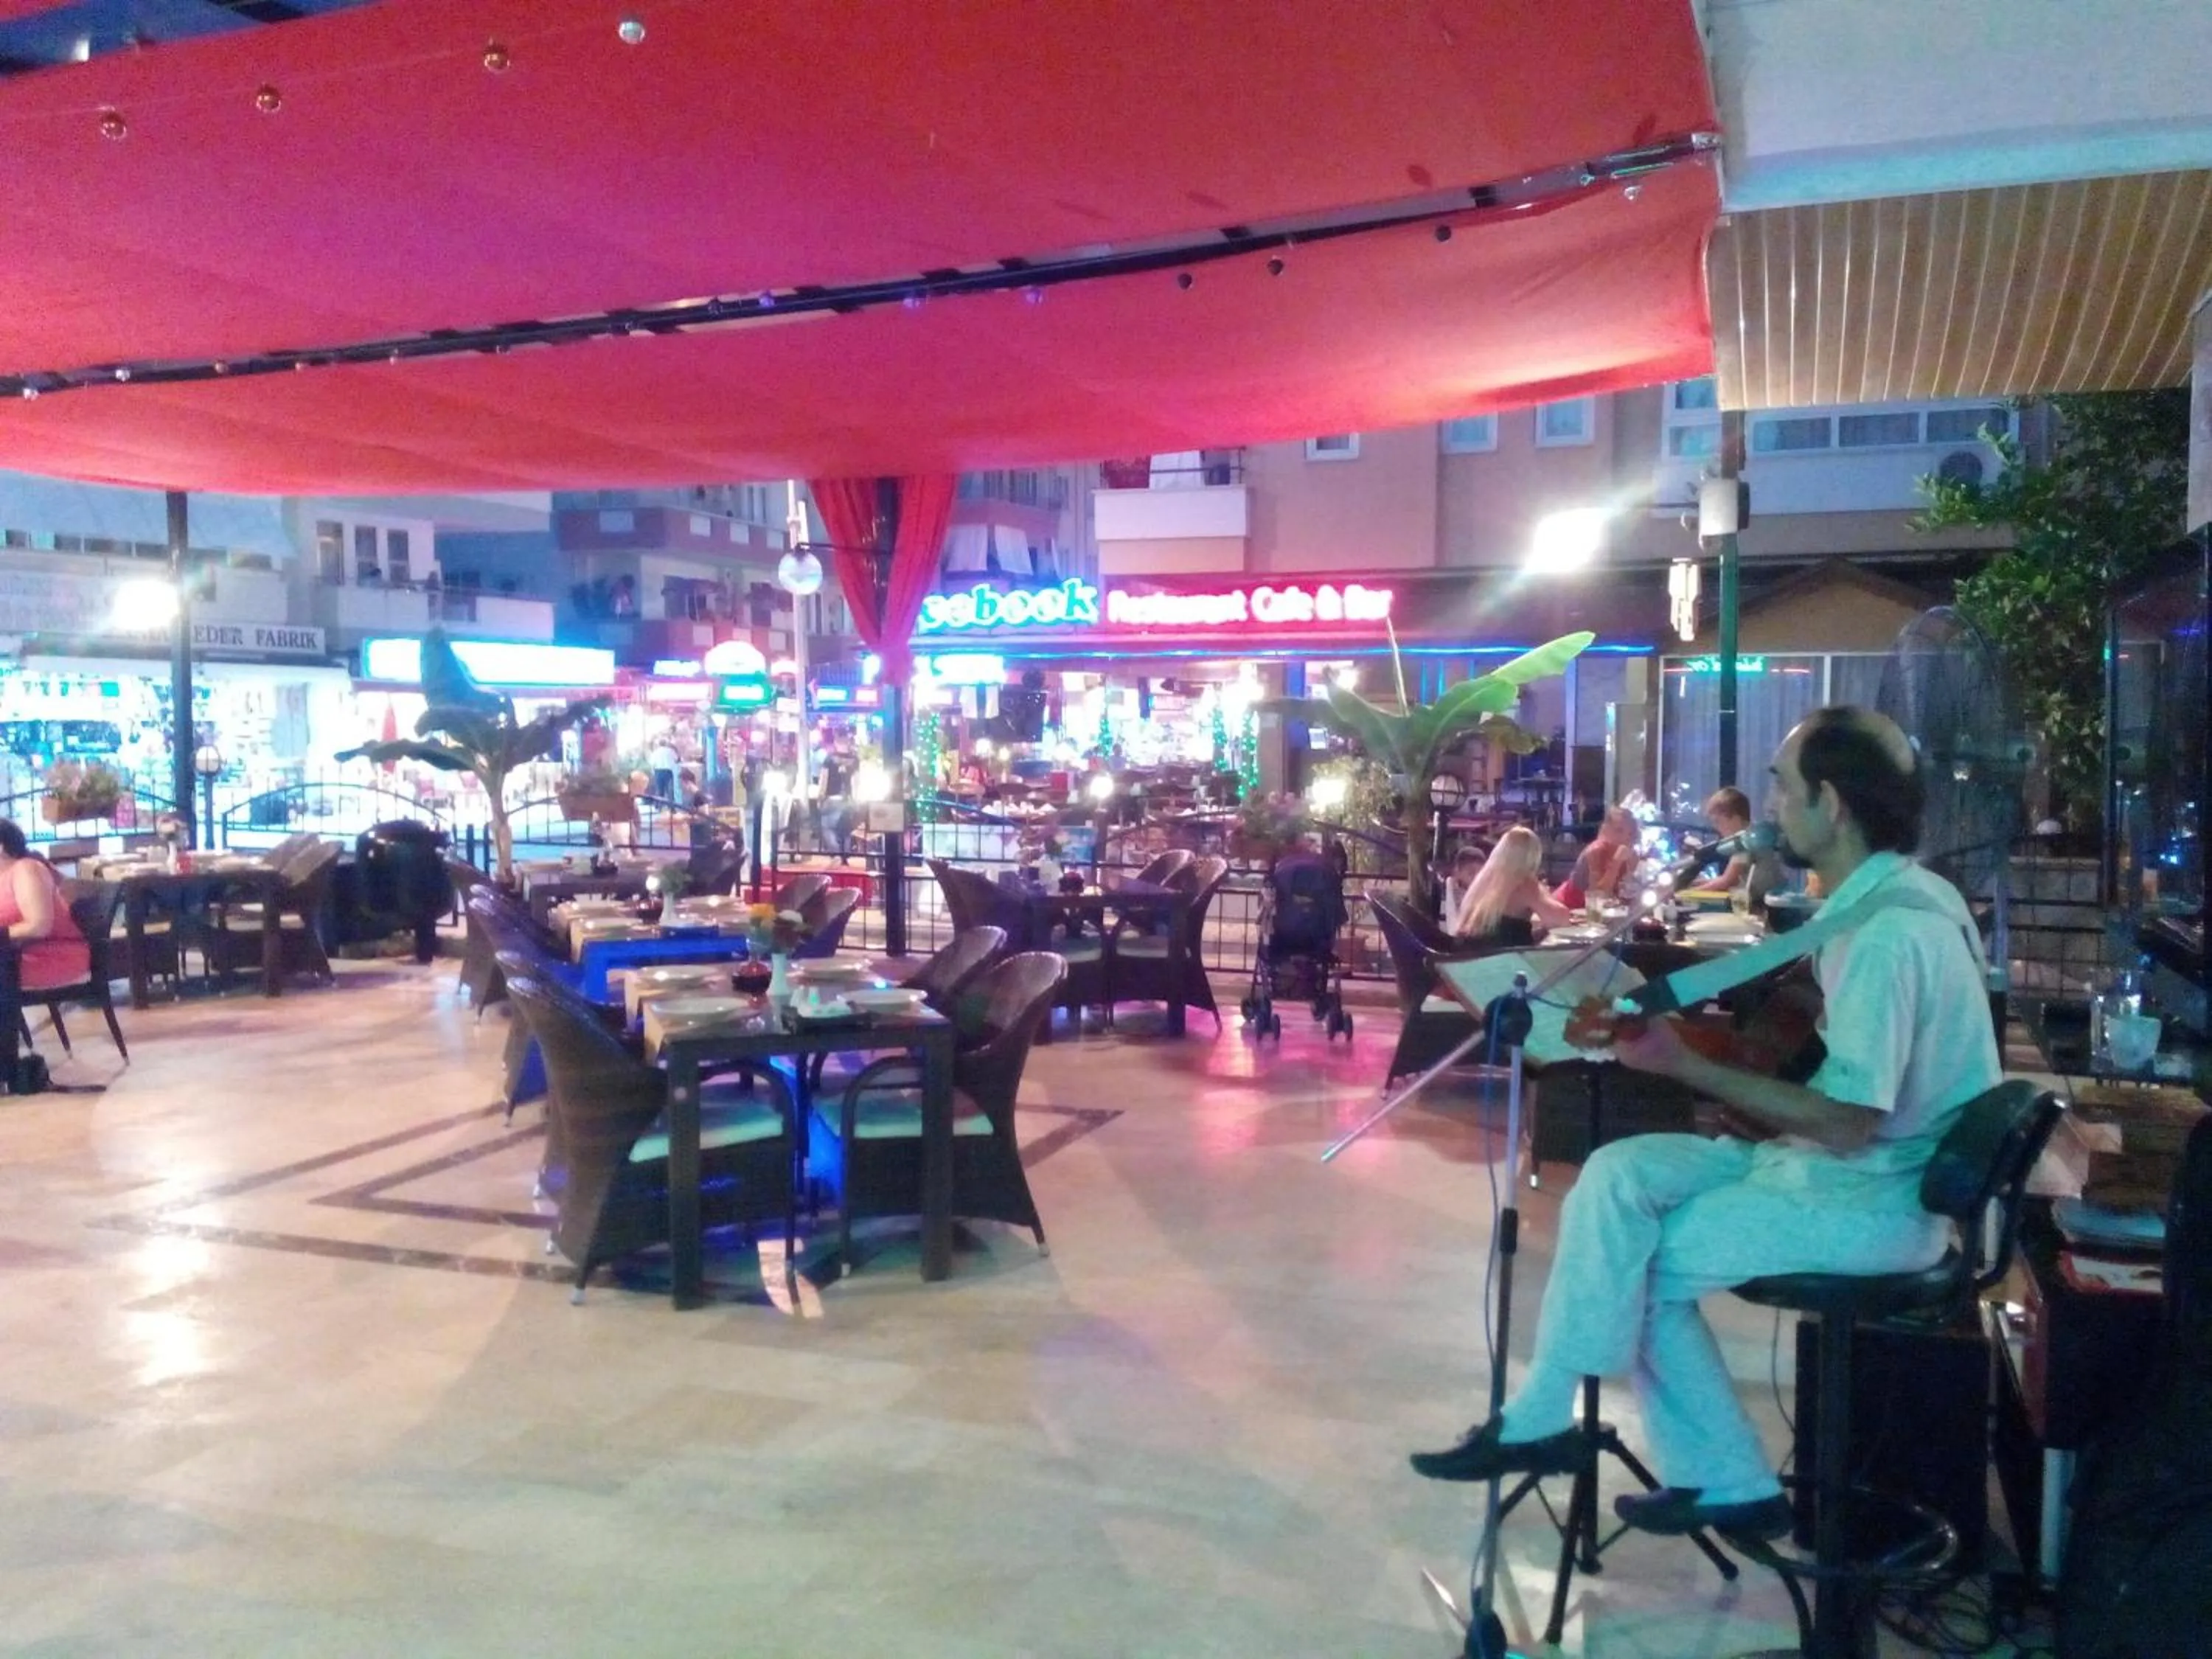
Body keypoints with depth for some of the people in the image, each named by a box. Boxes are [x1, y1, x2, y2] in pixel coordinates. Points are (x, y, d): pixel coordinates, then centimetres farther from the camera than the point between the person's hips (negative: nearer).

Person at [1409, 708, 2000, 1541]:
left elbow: (1847, 1123, -25)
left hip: (1875, 1195, -9)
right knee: (1619, 1175, -2)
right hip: (1852, 1159, 9)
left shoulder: (1890, 931, -24)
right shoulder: (1897, 894, 8)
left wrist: (1687, 1065, -21)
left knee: (1637, 1258, -11)